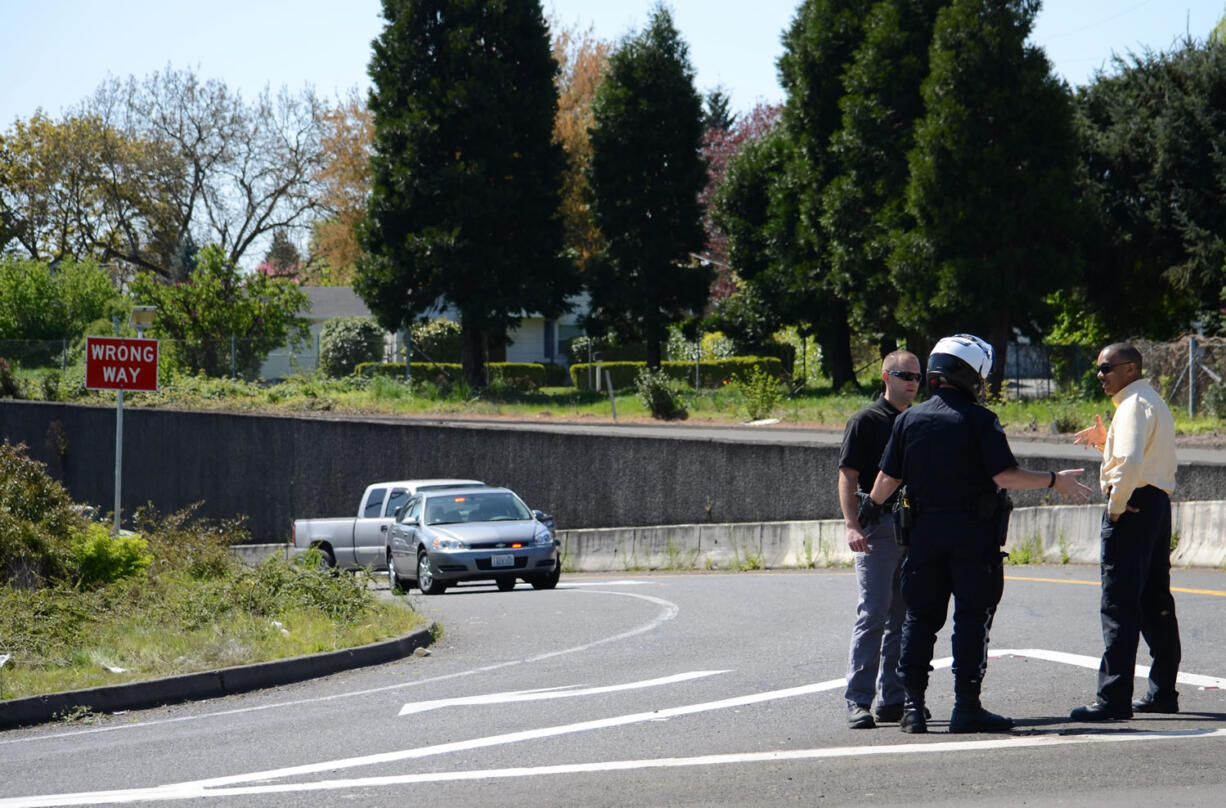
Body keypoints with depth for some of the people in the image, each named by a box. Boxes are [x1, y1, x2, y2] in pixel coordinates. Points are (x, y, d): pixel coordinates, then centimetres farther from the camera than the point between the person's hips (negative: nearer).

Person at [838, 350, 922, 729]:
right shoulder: (867, 421, -3)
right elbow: (848, 476, -7)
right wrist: (852, 525, -18)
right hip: (877, 532, -7)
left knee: (903, 619, 7)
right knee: (874, 614, -10)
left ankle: (893, 699, 12)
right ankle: (858, 701, -10)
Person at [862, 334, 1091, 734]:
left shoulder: (909, 419, 4)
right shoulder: (979, 419, -9)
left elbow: (887, 478, 7)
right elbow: (1004, 475, -15)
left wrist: (869, 509, 26)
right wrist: (1054, 481, -4)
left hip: (926, 529, 4)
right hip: (974, 533, -4)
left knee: (920, 616, 9)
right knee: (971, 618, 0)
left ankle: (913, 705, 6)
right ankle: (966, 708, -2)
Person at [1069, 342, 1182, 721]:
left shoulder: (1134, 404, -12)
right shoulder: (1155, 402, 20)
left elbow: (1130, 460, -26)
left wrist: (1116, 505, -17)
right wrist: (1105, 440, 16)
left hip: (1132, 505, -10)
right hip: (1158, 503, 10)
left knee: (1119, 604, -11)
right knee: (1155, 603, 15)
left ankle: (1114, 698, -15)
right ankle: (1163, 692, 21)